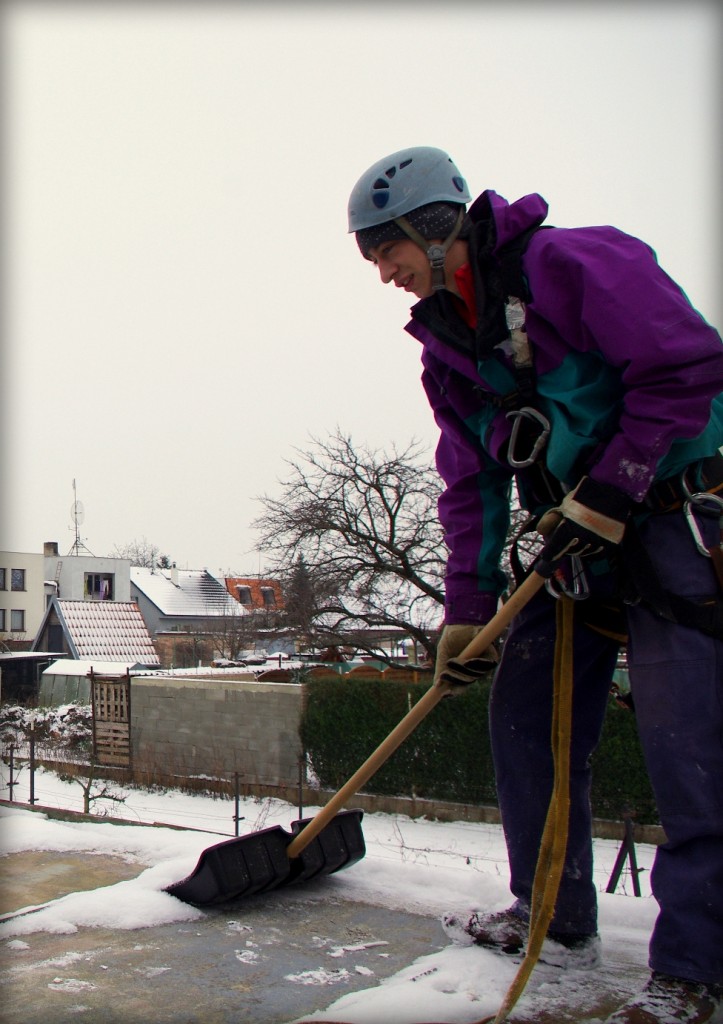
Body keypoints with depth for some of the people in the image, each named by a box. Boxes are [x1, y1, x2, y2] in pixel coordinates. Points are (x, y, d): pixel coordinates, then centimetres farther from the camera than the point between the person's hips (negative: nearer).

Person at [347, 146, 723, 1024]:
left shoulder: (575, 262, -14)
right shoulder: (445, 342, 10)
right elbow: (469, 481, 11)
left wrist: (609, 495, -20)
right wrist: (466, 605, 5)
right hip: (575, 536, 8)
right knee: (524, 714, 6)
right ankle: (557, 919, 21)